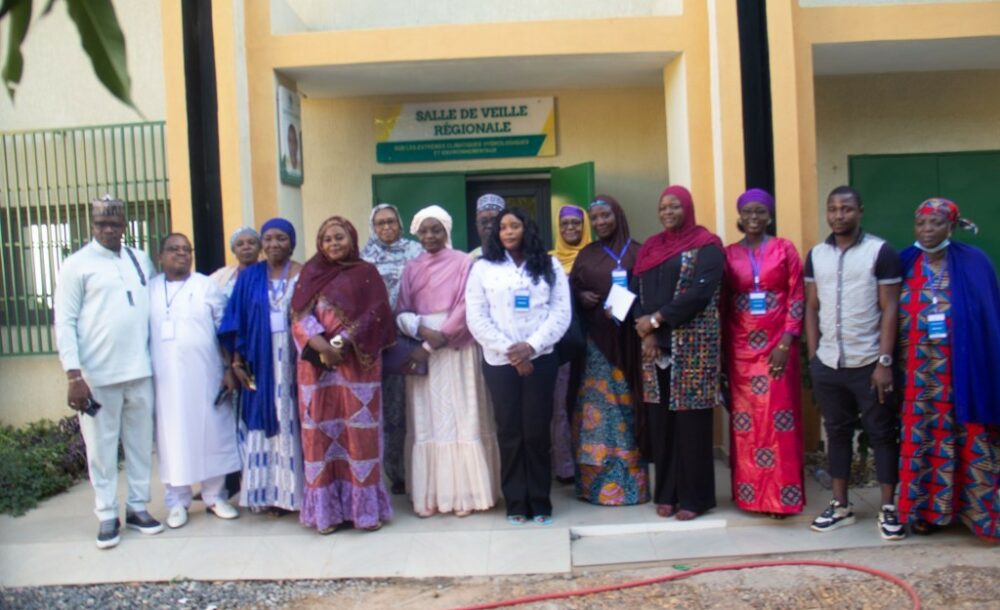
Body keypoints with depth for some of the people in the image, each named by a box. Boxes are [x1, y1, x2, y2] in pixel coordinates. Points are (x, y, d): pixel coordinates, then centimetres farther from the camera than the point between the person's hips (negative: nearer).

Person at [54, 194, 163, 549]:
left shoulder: (141, 261, 10)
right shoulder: (77, 265, -2)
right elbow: (65, 323, -5)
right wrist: (74, 376, -12)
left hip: (140, 371, 4)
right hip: (97, 375, -4)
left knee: (141, 443, 11)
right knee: (102, 448, 5)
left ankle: (138, 507, 24)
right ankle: (107, 516, 17)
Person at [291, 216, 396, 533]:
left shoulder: (366, 273, 5)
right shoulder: (310, 273, 12)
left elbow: (375, 314, -4)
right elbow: (300, 316, 3)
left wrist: (342, 342, -15)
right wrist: (319, 344, -15)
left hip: (356, 363, -2)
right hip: (317, 363, 2)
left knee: (360, 432, -1)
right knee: (321, 432, 3)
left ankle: (365, 506, 9)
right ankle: (326, 509, 11)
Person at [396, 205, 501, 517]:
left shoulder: (463, 262, 0)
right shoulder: (411, 268, 12)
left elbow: (465, 308, -8)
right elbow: (402, 312, 7)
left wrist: (438, 339, -13)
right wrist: (422, 331, -13)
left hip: (456, 349, -3)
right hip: (421, 351, 4)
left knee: (460, 418, -1)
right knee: (426, 420, 4)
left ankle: (464, 493, 7)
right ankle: (429, 496, 10)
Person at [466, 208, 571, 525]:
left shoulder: (550, 267, 8)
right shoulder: (482, 268, 5)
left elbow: (561, 313, 0)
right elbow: (476, 319, -2)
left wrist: (531, 346, -13)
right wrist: (509, 350, -10)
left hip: (540, 359, 0)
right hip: (499, 361, 0)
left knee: (537, 431, 2)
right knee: (509, 432, 4)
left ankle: (540, 503, 13)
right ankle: (515, 504, 14)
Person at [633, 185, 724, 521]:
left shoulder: (706, 245, -2)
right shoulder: (650, 248, 15)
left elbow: (701, 292, -14)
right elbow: (635, 291, 8)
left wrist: (657, 319, -13)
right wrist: (646, 332, -7)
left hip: (691, 345, -5)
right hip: (655, 346, 5)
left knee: (691, 420, -2)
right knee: (661, 420, 7)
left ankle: (693, 496, 8)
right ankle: (666, 493, 17)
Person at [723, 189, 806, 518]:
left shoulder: (784, 249, 2)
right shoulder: (729, 254, 6)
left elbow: (797, 298, -2)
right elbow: (722, 303, 7)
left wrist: (786, 343, -10)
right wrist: (723, 347, 1)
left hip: (777, 344, -2)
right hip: (741, 347, 2)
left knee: (778, 416, 0)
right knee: (745, 419, 5)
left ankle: (781, 495, 7)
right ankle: (749, 492, 15)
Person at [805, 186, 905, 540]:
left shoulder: (881, 251, -5)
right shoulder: (816, 255, 7)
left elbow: (889, 309, -7)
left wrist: (885, 361, -12)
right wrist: (812, 357, 5)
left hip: (868, 363, -4)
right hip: (827, 364, 4)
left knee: (882, 434, 5)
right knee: (837, 432, 12)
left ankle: (888, 508, 17)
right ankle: (840, 506, 22)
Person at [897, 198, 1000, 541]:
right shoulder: (905, 264, 4)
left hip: (964, 369, -1)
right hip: (919, 372, 2)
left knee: (969, 440, 3)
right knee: (922, 439, 6)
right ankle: (927, 509, 18)